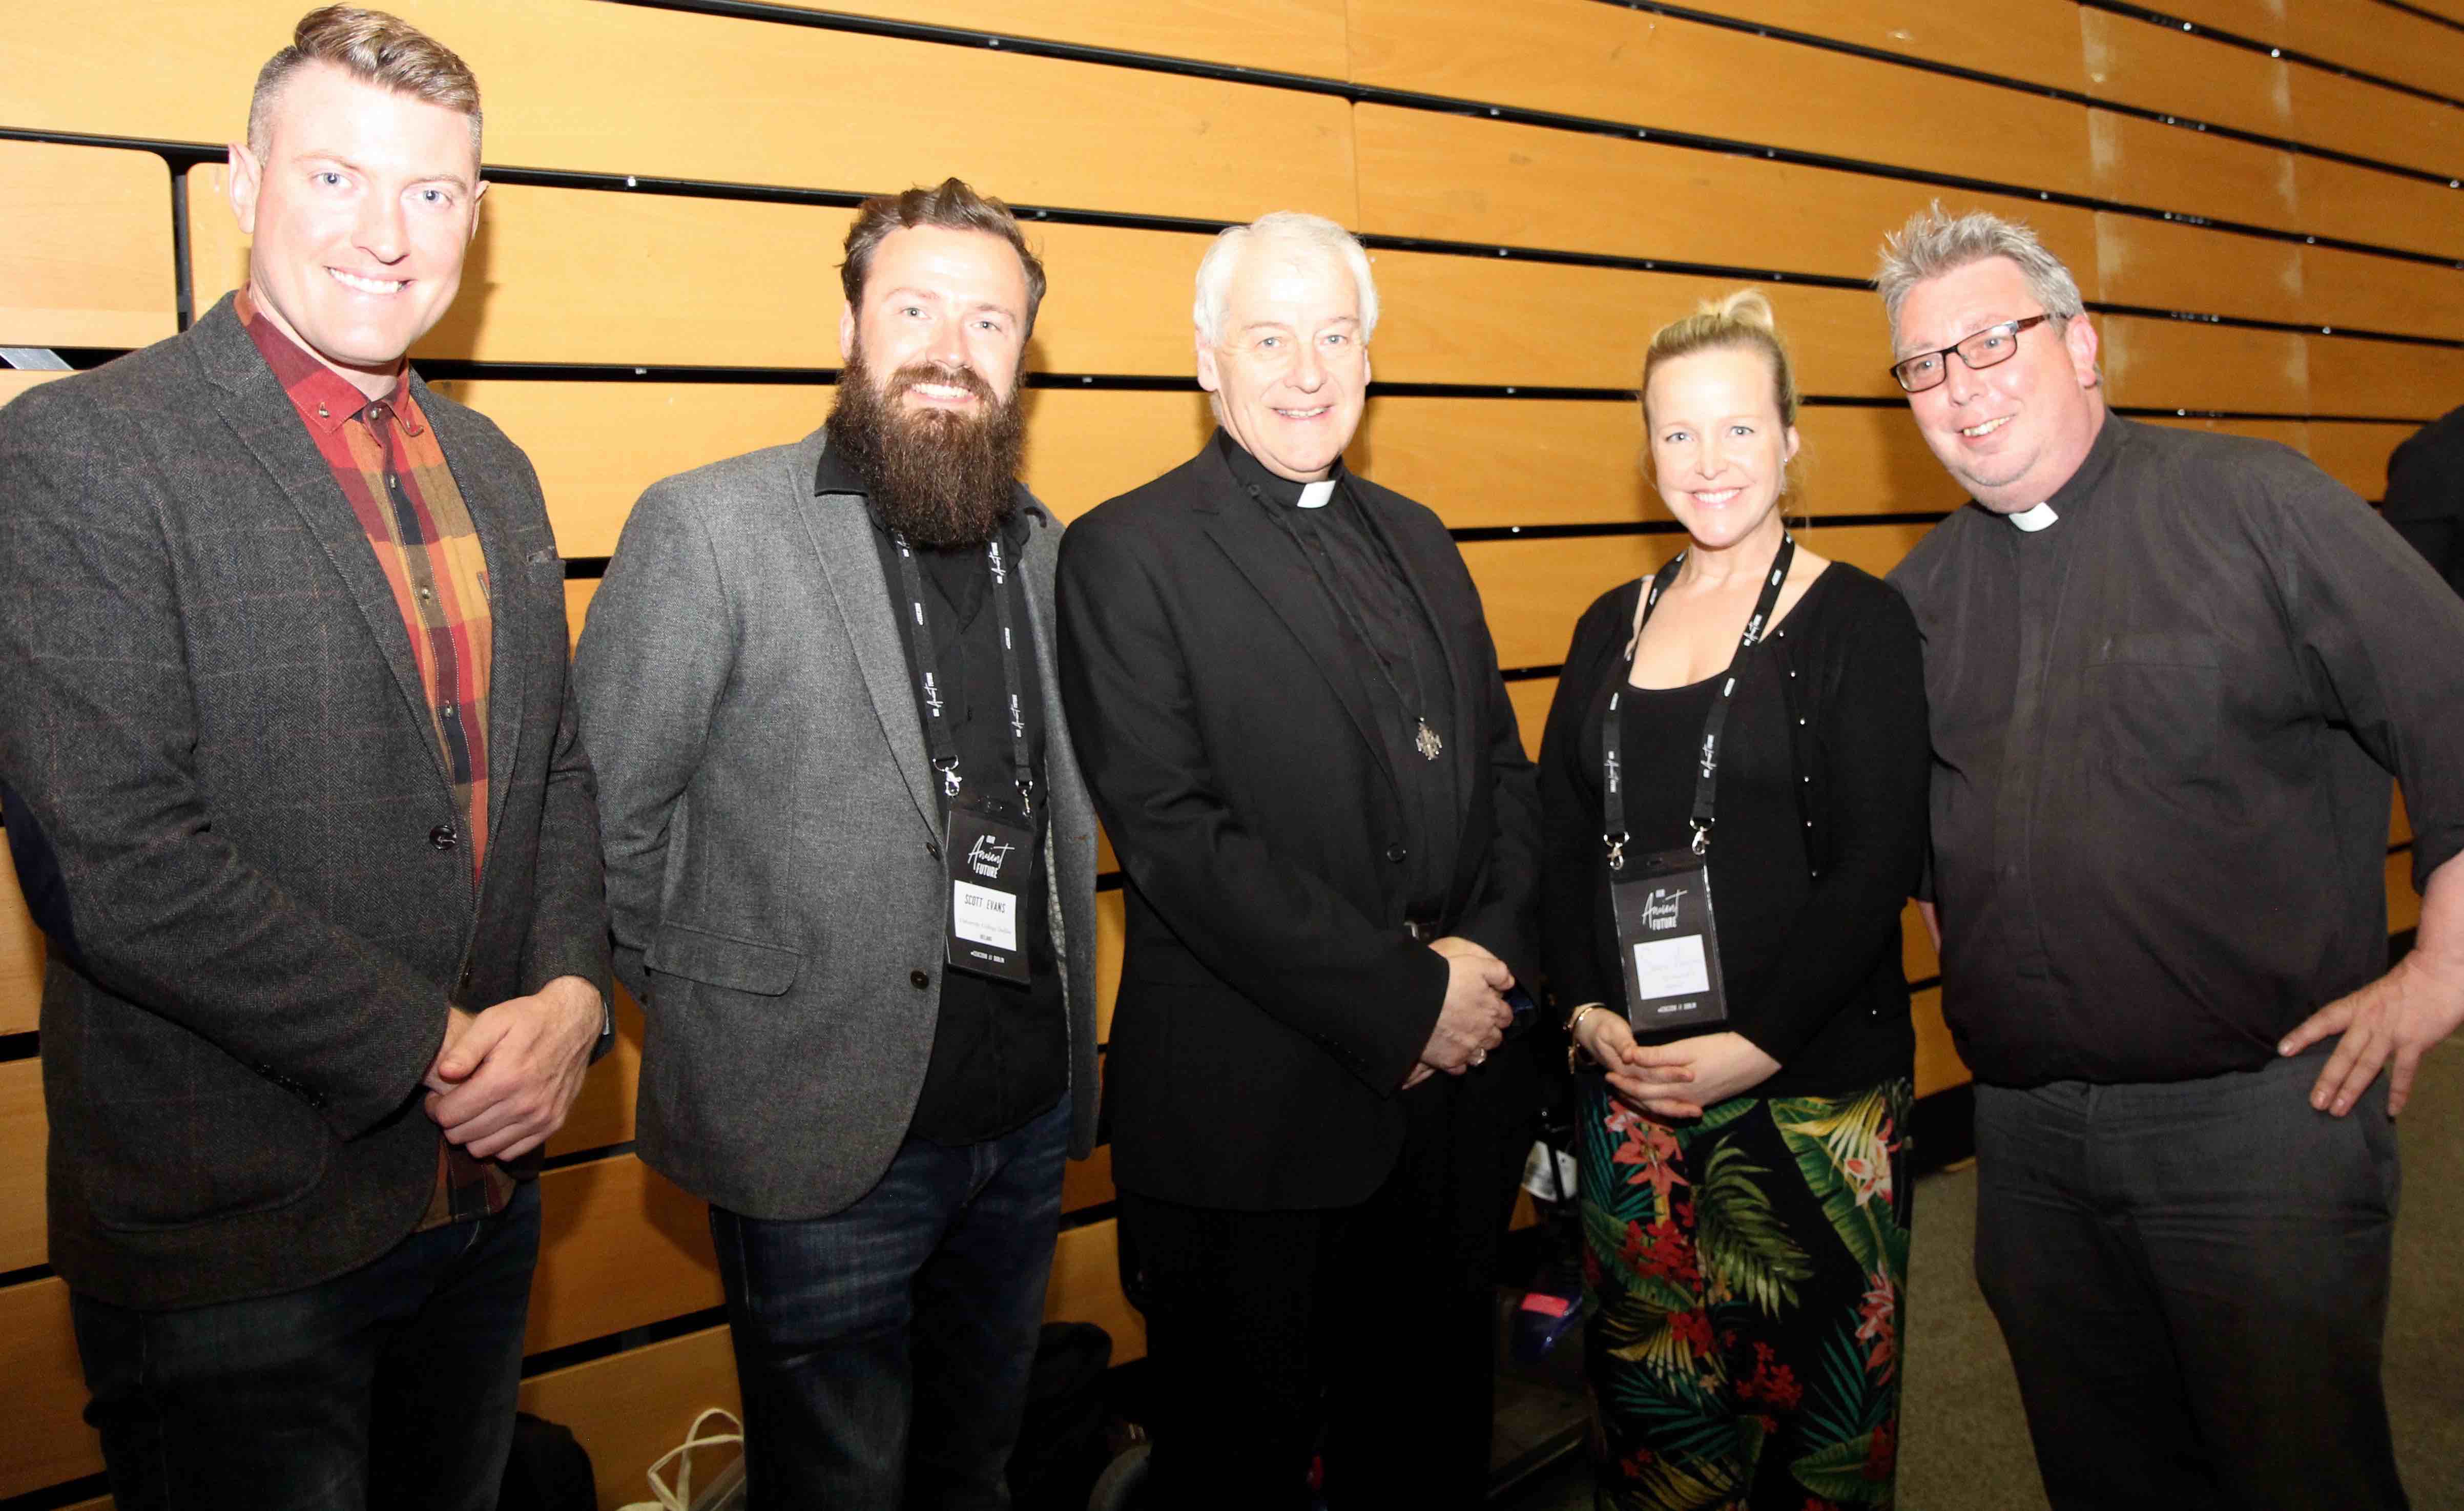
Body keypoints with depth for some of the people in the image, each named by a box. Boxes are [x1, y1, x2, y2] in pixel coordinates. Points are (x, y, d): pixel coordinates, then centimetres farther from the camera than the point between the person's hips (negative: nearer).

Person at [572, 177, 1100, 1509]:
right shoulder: (708, 526, -12)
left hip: (1029, 1113, 5)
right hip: (824, 1136, -5)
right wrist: (698, 1009, -4)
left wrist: (1061, 1039, 11)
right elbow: (601, 813, -9)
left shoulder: (1051, 548, 7)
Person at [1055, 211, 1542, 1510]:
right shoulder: (1126, 553, -8)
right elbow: (1174, 835, -17)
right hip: (1254, 1112, -5)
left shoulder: (1416, 541, 13)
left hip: (1455, 1096, 6)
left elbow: (1504, 771, 13)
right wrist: (1404, 999, -18)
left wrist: (1491, 954, -6)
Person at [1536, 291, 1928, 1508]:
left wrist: (1752, 1042, -16)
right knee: (1647, 1383, 13)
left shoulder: (1857, 621, -5)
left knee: (1809, 1375, 8)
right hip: (1627, 1080, 4)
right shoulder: (1612, 627, 9)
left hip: (1812, 1086, -4)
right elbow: (1559, 839, 9)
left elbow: (1877, 865, -10)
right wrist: (1586, 1009, -5)